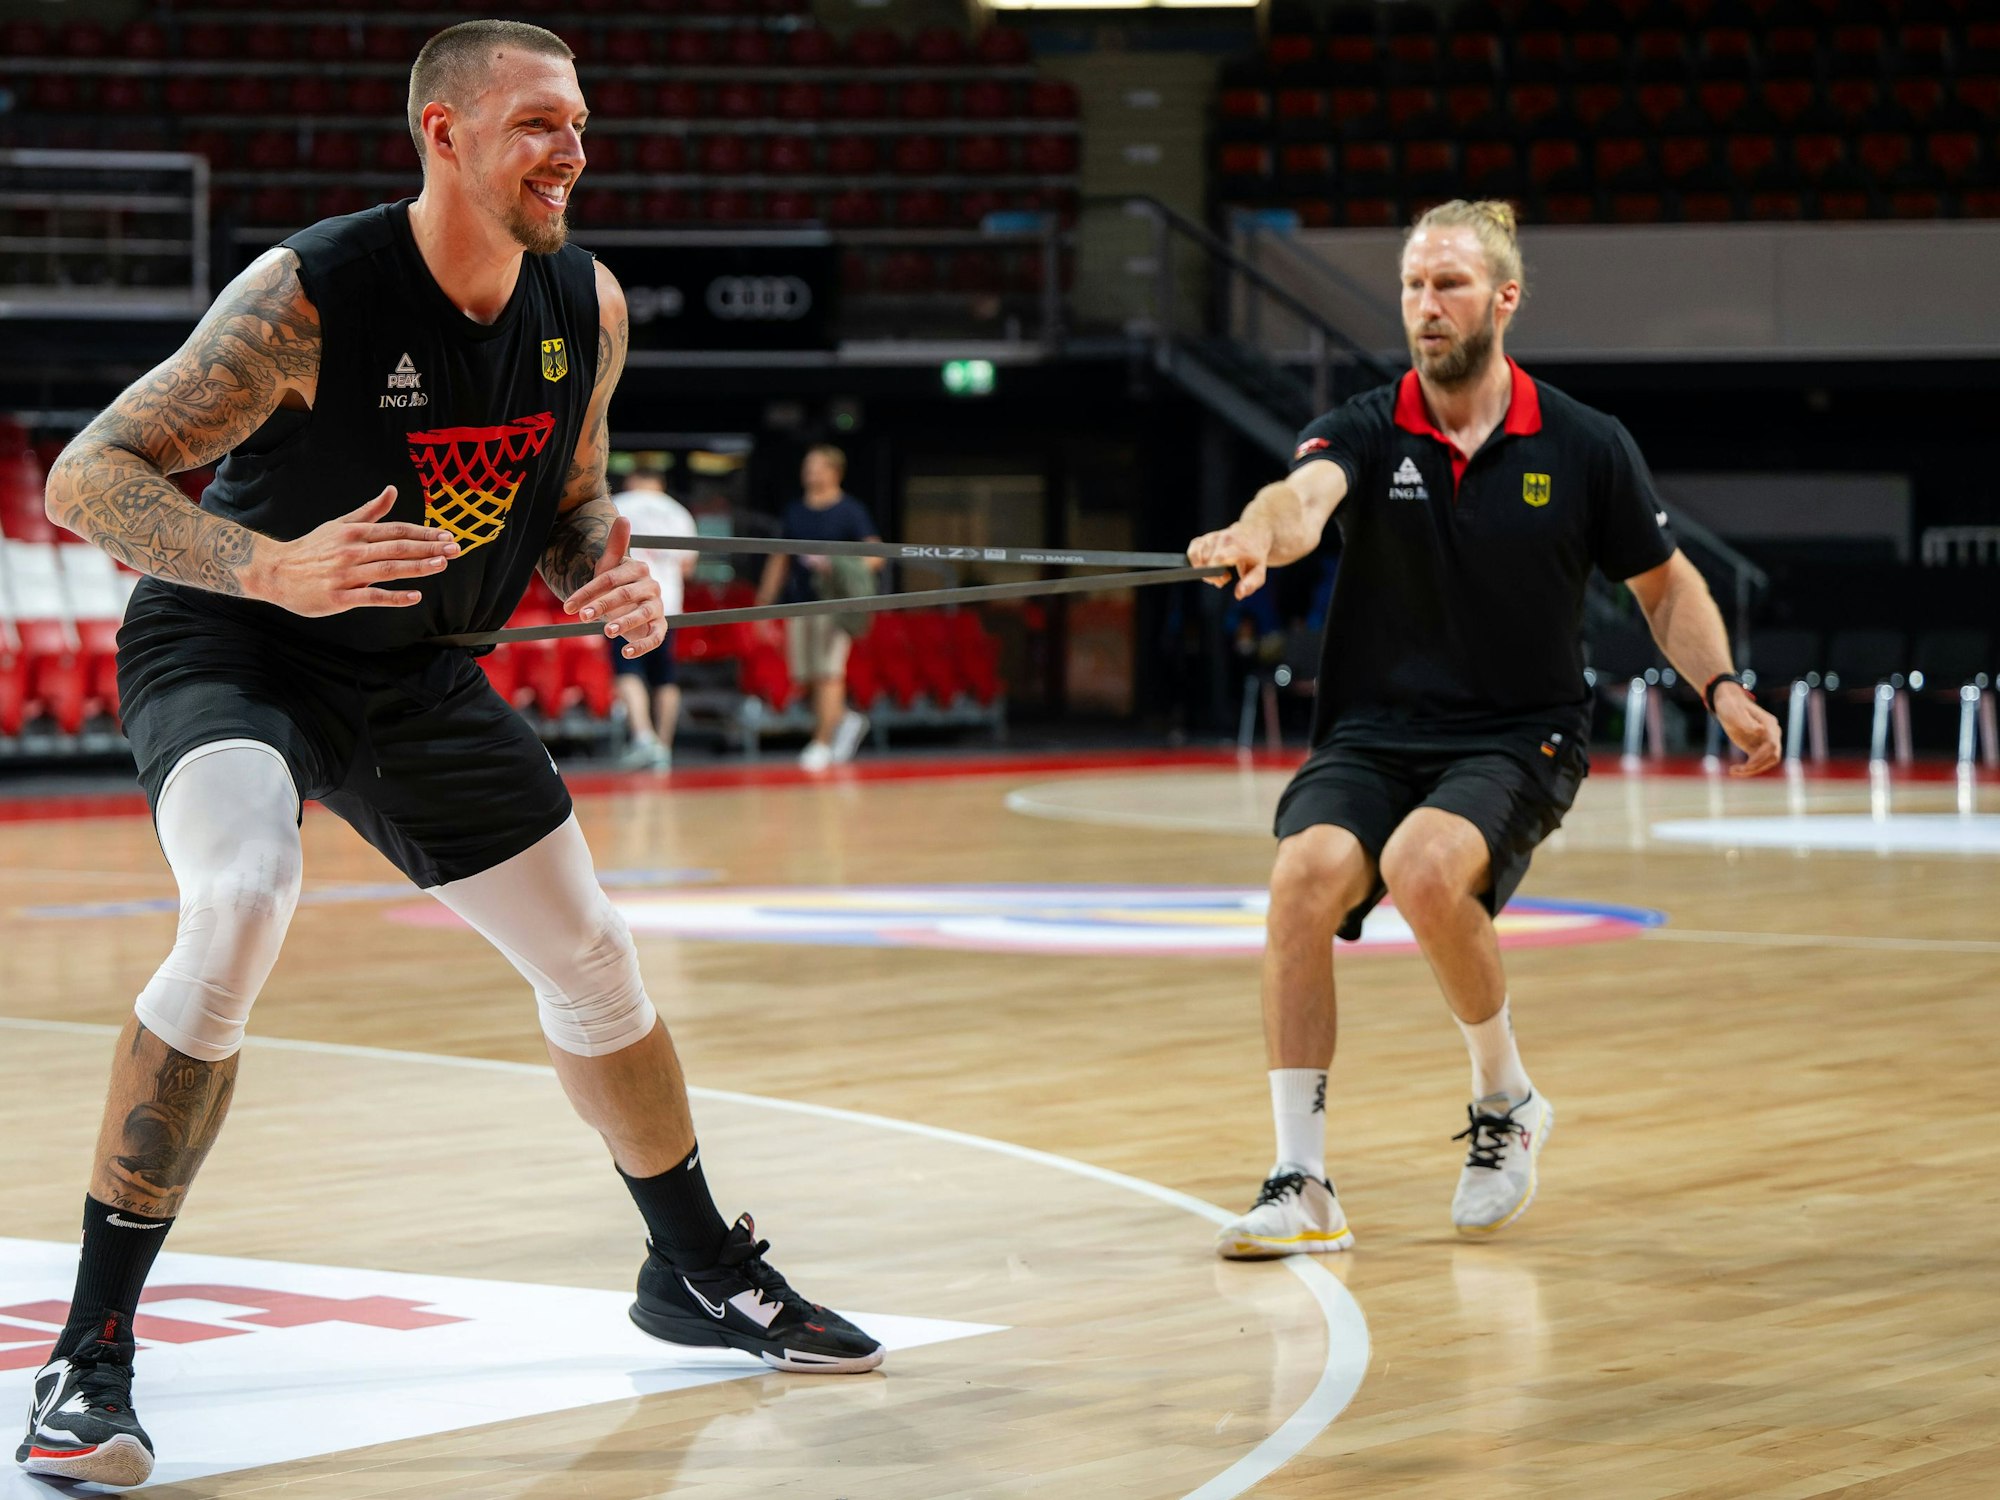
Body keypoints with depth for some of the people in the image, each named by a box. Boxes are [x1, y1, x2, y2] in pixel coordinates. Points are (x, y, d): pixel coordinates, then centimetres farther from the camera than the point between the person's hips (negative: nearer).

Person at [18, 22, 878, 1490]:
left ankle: (700, 1273, 38)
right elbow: (89, 476, -25)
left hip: (420, 672, 7)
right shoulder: (310, 292, -26)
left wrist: (615, 580, -12)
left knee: (593, 959, 12)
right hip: (231, 653, -6)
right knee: (240, 903, -34)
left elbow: (571, 493, 11)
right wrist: (273, 569, -40)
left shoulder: (587, 306, -7)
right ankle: (91, 1354, -28)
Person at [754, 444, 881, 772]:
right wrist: (764, 605, 15)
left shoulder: (851, 511, 1)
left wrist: (841, 568, -22)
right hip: (799, 603, 5)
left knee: (829, 673, -9)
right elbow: (779, 560, 20)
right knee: (808, 675, 3)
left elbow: (875, 556, -5)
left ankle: (822, 743, -5)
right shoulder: (794, 512, 15)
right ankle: (847, 720, 24)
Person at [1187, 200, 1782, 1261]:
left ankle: (1504, 1099, -4)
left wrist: (1720, 686, -5)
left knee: (1425, 867, -33)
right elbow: (1306, 494, -25)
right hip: (1370, 734, 2)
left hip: (1517, 738, -2)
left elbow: (1666, 586, 13)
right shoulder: (1368, 431, -1)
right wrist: (1259, 534, -49)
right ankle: (1302, 1187, -18)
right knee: (1307, 873, -28)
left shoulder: (1585, 448, 1)